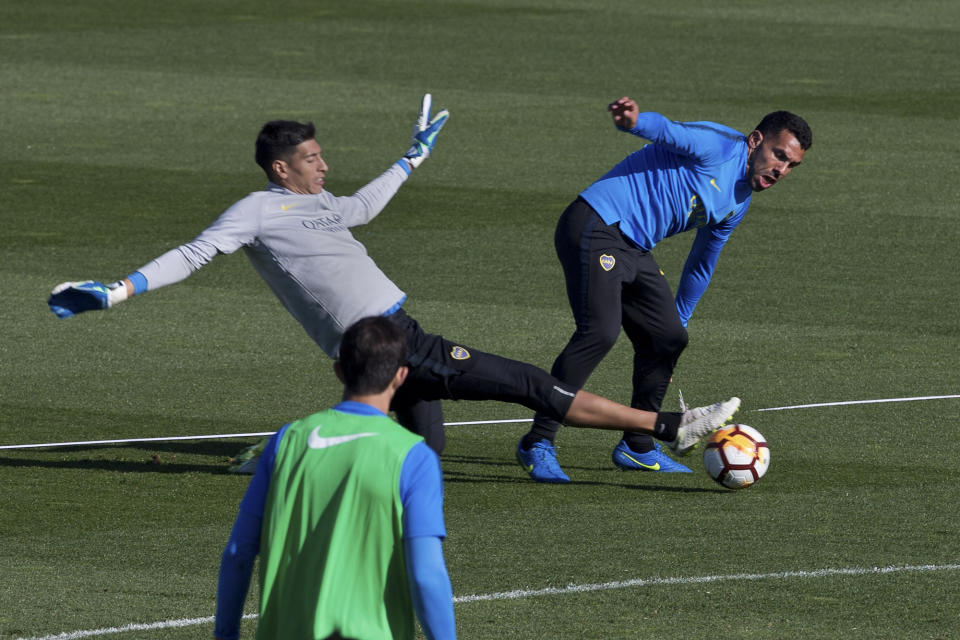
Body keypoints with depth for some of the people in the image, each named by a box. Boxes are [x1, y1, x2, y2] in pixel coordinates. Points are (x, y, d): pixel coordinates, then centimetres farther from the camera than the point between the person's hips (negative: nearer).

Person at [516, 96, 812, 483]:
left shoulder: (738, 203, 19)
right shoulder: (718, 146, -9)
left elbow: (701, 265, 32)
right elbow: (669, 132, -28)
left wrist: (680, 318, 38)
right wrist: (636, 121, -51)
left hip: (634, 249, 10)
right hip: (596, 229, -10)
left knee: (668, 338, 6)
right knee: (600, 332, -22)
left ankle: (637, 447, 21)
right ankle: (538, 444, -18)